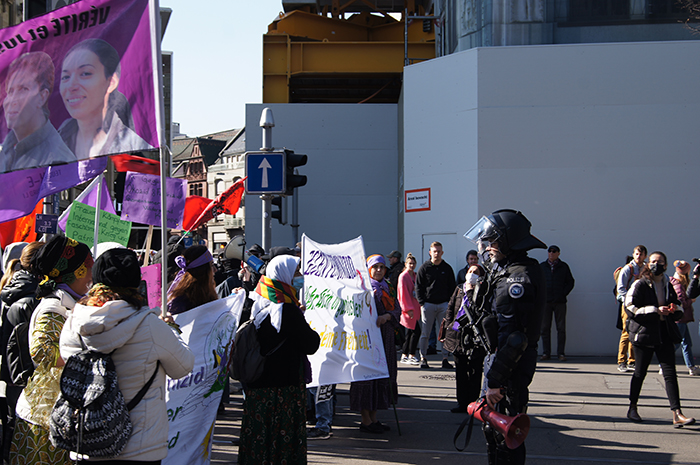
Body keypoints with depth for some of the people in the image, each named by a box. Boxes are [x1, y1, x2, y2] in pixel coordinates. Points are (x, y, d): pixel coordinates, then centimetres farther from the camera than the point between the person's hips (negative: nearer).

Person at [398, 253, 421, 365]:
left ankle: (404, 356, 16)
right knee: (416, 331, -13)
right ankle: (411, 356, -9)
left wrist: (419, 306, 15)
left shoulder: (414, 276, 16)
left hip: (414, 307, 8)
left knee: (410, 332, 9)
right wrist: (408, 309, -18)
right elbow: (403, 294, -13)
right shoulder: (403, 277, -8)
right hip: (408, 309, -8)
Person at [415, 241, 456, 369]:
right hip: (428, 304, -2)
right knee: (425, 333, 0)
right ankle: (423, 358, 6)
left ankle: (445, 359, 4)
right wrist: (422, 302, -5)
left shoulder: (447, 268, 9)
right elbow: (418, 286, 4)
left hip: (444, 304, 2)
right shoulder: (424, 268, 3)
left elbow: (452, 287, 13)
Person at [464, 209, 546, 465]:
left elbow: (513, 337, -25)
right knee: (492, 427, 20)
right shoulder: (503, 270, 11)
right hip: (499, 359, 11)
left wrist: (495, 379, -25)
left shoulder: (519, 278, -22)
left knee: (504, 435, -4)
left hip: (511, 366, -11)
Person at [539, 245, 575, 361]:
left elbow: (570, 282, 10)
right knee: (545, 328, 1)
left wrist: (563, 294, -2)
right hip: (545, 301, 1)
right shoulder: (542, 266, 9)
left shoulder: (563, 266, 7)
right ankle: (546, 353, 6)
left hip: (560, 302, -1)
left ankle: (561, 353, 3)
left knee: (561, 328, -1)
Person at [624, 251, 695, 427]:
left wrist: (675, 309, -3)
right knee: (640, 372, 6)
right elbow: (631, 309, -12)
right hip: (644, 333, -4)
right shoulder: (640, 285, -3)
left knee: (670, 373, -5)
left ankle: (677, 415, -11)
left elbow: (679, 312, 21)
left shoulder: (668, 286, 14)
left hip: (665, 335, 4)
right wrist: (656, 310, -19)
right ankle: (632, 408, 23)